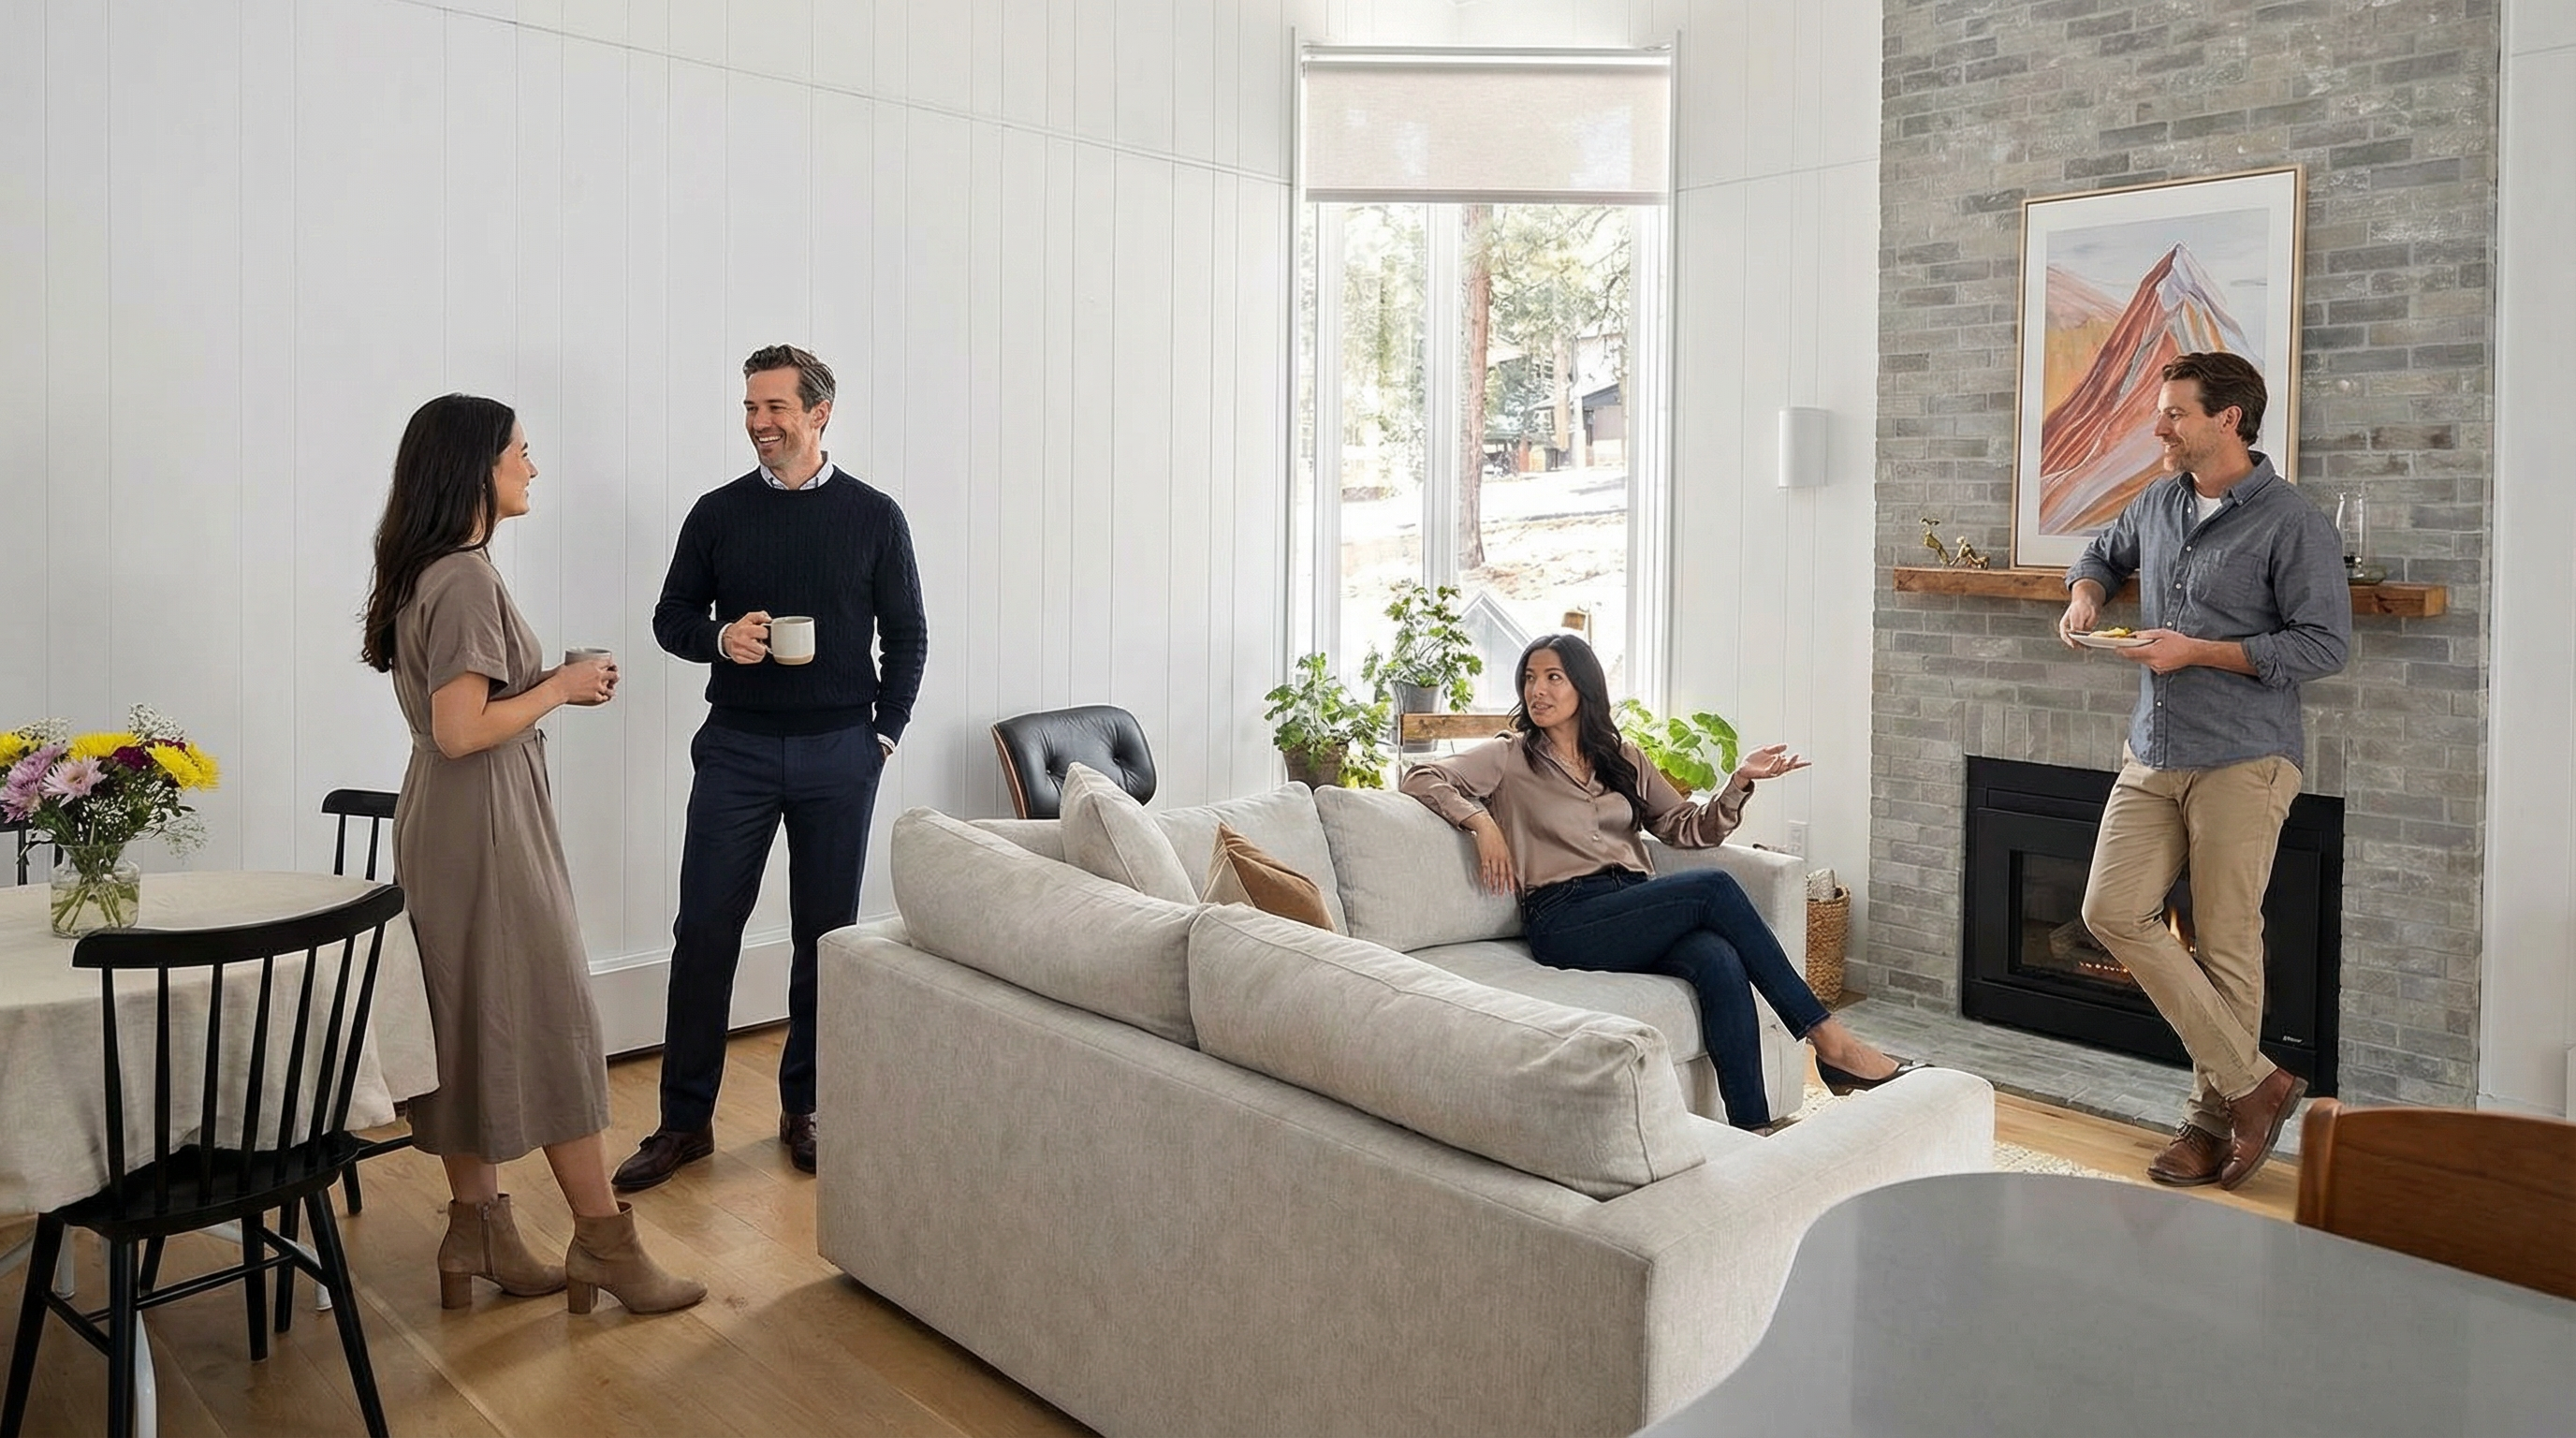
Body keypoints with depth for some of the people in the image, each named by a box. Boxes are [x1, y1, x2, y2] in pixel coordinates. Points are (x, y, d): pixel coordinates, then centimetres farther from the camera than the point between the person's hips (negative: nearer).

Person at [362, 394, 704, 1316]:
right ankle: (602, 1240, 7)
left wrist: (553, 683, 8)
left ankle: (476, 1234, 23)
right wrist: (561, 688, -13)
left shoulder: (430, 573, 12)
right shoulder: (467, 580, -18)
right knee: (553, 1025, -2)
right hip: (486, 823, -10)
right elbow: (460, 730, -24)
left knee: (470, 1029, 13)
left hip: (442, 825, 10)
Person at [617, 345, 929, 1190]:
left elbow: (907, 635, 6)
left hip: (840, 750, -1)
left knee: (825, 932, 6)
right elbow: (670, 618, 10)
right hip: (738, 747, 1)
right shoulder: (718, 513, 6)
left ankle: (804, 1109, 20)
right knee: (705, 929, -1)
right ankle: (685, 1120, 12)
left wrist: (885, 732, -1)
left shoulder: (873, 516, 3)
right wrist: (719, 638, -11)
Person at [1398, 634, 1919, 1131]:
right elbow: (1420, 777, 4)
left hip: (1636, 912, 4)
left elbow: (1689, 829, 18)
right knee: (1714, 887, -26)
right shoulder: (1510, 758, 11)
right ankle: (1828, 1037, -19)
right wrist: (1482, 822, -10)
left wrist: (1740, 782, 2)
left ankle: (1752, 1132, -32)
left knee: (1721, 963, -31)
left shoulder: (1623, 759, 23)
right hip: (1563, 920, -4)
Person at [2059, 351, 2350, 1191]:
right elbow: (2104, 553, 31)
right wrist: (2085, 597, 10)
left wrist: (2197, 651, -18)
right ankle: (2252, 1083, 7)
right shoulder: (2159, 504, 11)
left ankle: (2214, 1118, 16)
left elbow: (2325, 645, -14)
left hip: (2242, 764, -7)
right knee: (2112, 912, -2)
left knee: (2225, 944, 0)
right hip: (2152, 757, 7)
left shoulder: (2291, 523, -10)